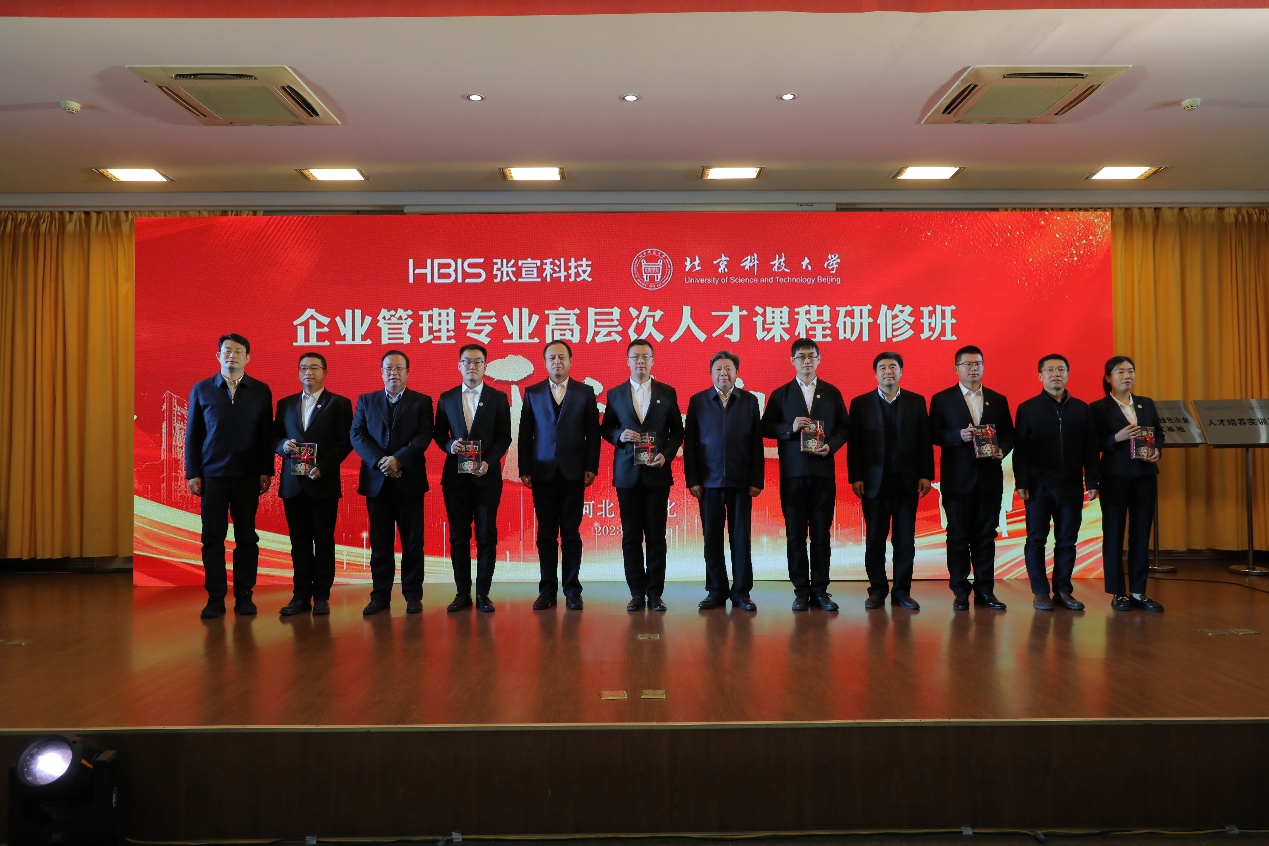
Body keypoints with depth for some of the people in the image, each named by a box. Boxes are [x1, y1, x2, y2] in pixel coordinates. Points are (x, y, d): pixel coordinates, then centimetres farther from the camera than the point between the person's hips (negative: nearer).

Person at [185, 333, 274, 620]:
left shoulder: (261, 391, 5)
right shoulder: (201, 390, 6)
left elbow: (267, 434, 4)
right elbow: (192, 435, 6)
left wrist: (266, 472, -2)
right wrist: (192, 474, 1)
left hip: (248, 477, 0)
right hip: (212, 476, 0)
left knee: (246, 538, 4)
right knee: (212, 538, 1)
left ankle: (244, 596, 12)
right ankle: (215, 598, 8)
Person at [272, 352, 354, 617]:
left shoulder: (339, 404, 2)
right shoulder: (285, 404, 14)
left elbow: (345, 442, -4)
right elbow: (274, 438, 14)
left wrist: (322, 467, -15)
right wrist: (284, 445, -9)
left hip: (324, 483, -3)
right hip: (293, 484, 3)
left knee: (324, 541, 2)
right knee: (299, 543, 6)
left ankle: (321, 596, 8)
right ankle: (301, 595, 12)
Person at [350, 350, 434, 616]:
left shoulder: (422, 402, 7)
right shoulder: (366, 401, 13)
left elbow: (424, 436, -5)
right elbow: (357, 435, 3)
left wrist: (399, 459, -18)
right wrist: (379, 461, -12)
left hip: (409, 480, -1)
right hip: (376, 481, 2)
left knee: (412, 541, 2)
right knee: (380, 542, 5)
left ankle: (413, 595, 9)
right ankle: (380, 596, 11)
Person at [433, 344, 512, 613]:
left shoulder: (498, 398, 4)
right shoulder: (446, 398, 9)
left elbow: (504, 437, 1)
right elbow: (439, 434, 12)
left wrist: (488, 462, -13)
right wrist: (450, 445, -10)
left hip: (487, 476, -2)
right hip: (455, 476, 2)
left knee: (486, 536, 2)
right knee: (458, 537, 5)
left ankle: (483, 594, 10)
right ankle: (463, 593, 13)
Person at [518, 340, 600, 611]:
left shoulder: (585, 392, 6)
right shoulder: (532, 393, 9)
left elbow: (593, 433, 4)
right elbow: (525, 434, 7)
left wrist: (591, 468, -3)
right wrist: (524, 470, 1)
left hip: (573, 473, -1)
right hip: (543, 474, 1)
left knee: (571, 535, 3)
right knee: (546, 535, 4)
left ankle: (572, 590, 10)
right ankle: (548, 590, 10)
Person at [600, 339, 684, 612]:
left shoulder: (667, 393, 6)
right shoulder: (615, 394, 8)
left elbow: (677, 430, 8)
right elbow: (605, 428, 11)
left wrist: (666, 455, -8)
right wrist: (620, 435, -10)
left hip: (657, 473, -1)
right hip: (627, 474, 1)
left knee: (656, 535, 2)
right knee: (631, 536, 3)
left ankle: (655, 593, 9)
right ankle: (637, 593, 11)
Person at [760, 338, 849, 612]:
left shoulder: (832, 393, 11)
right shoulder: (780, 394, 8)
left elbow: (844, 427, 10)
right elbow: (766, 427, 4)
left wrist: (831, 445, -8)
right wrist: (791, 428, -12)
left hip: (824, 472, 1)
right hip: (793, 473, 0)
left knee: (821, 532, 2)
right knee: (796, 533, 2)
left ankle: (820, 589, 10)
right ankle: (801, 590, 9)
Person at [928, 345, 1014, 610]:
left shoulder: (998, 400, 13)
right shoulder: (941, 399, 4)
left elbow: (1008, 434, 11)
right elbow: (934, 434, -2)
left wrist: (1001, 449, -9)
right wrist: (959, 435, -18)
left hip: (990, 477, 3)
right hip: (957, 478, -2)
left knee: (986, 535, 6)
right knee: (958, 535, 2)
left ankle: (985, 591, 13)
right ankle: (960, 592, 8)